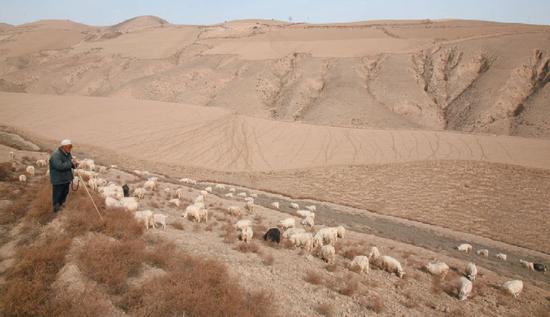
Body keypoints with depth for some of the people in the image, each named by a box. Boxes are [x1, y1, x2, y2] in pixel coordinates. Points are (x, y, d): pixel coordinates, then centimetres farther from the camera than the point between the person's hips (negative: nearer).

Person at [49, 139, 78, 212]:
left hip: (66, 179, 8)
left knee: (65, 193, 22)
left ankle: (61, 205, 41)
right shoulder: (55, 155, -22)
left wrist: (74, 164, -13)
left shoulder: (68, 153, 5)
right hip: (58, 181, -8)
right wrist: (70, 163, -27)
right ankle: (56, 208, 22)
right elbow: (59, 166, -33)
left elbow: (71, 164, 11)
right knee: (57, 195, 6)